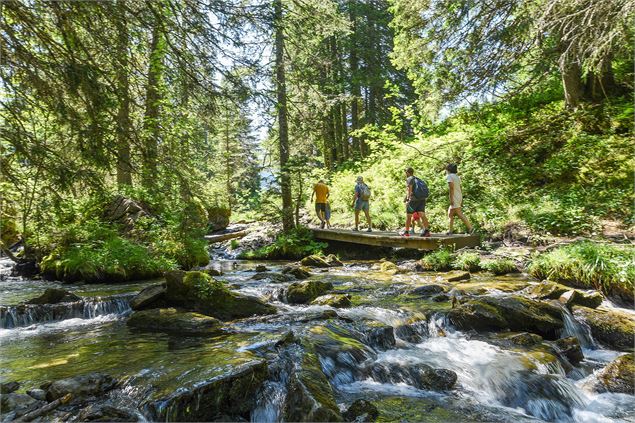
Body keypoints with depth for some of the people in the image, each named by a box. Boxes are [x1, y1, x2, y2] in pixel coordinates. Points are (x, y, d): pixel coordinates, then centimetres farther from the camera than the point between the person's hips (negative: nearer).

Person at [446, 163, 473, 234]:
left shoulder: (449, 176, -7)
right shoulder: (457, 177, 19)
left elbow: (451, 187, -17)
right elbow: (460, 189, 17)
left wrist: (451, 199, -19)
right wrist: (461, 200, 18)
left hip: (454, 198, -9)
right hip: (459, 197, 9)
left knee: (459, 214, -10)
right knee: (450, 213, 12)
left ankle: (470, 228, -12)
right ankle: (450, 231, 13)